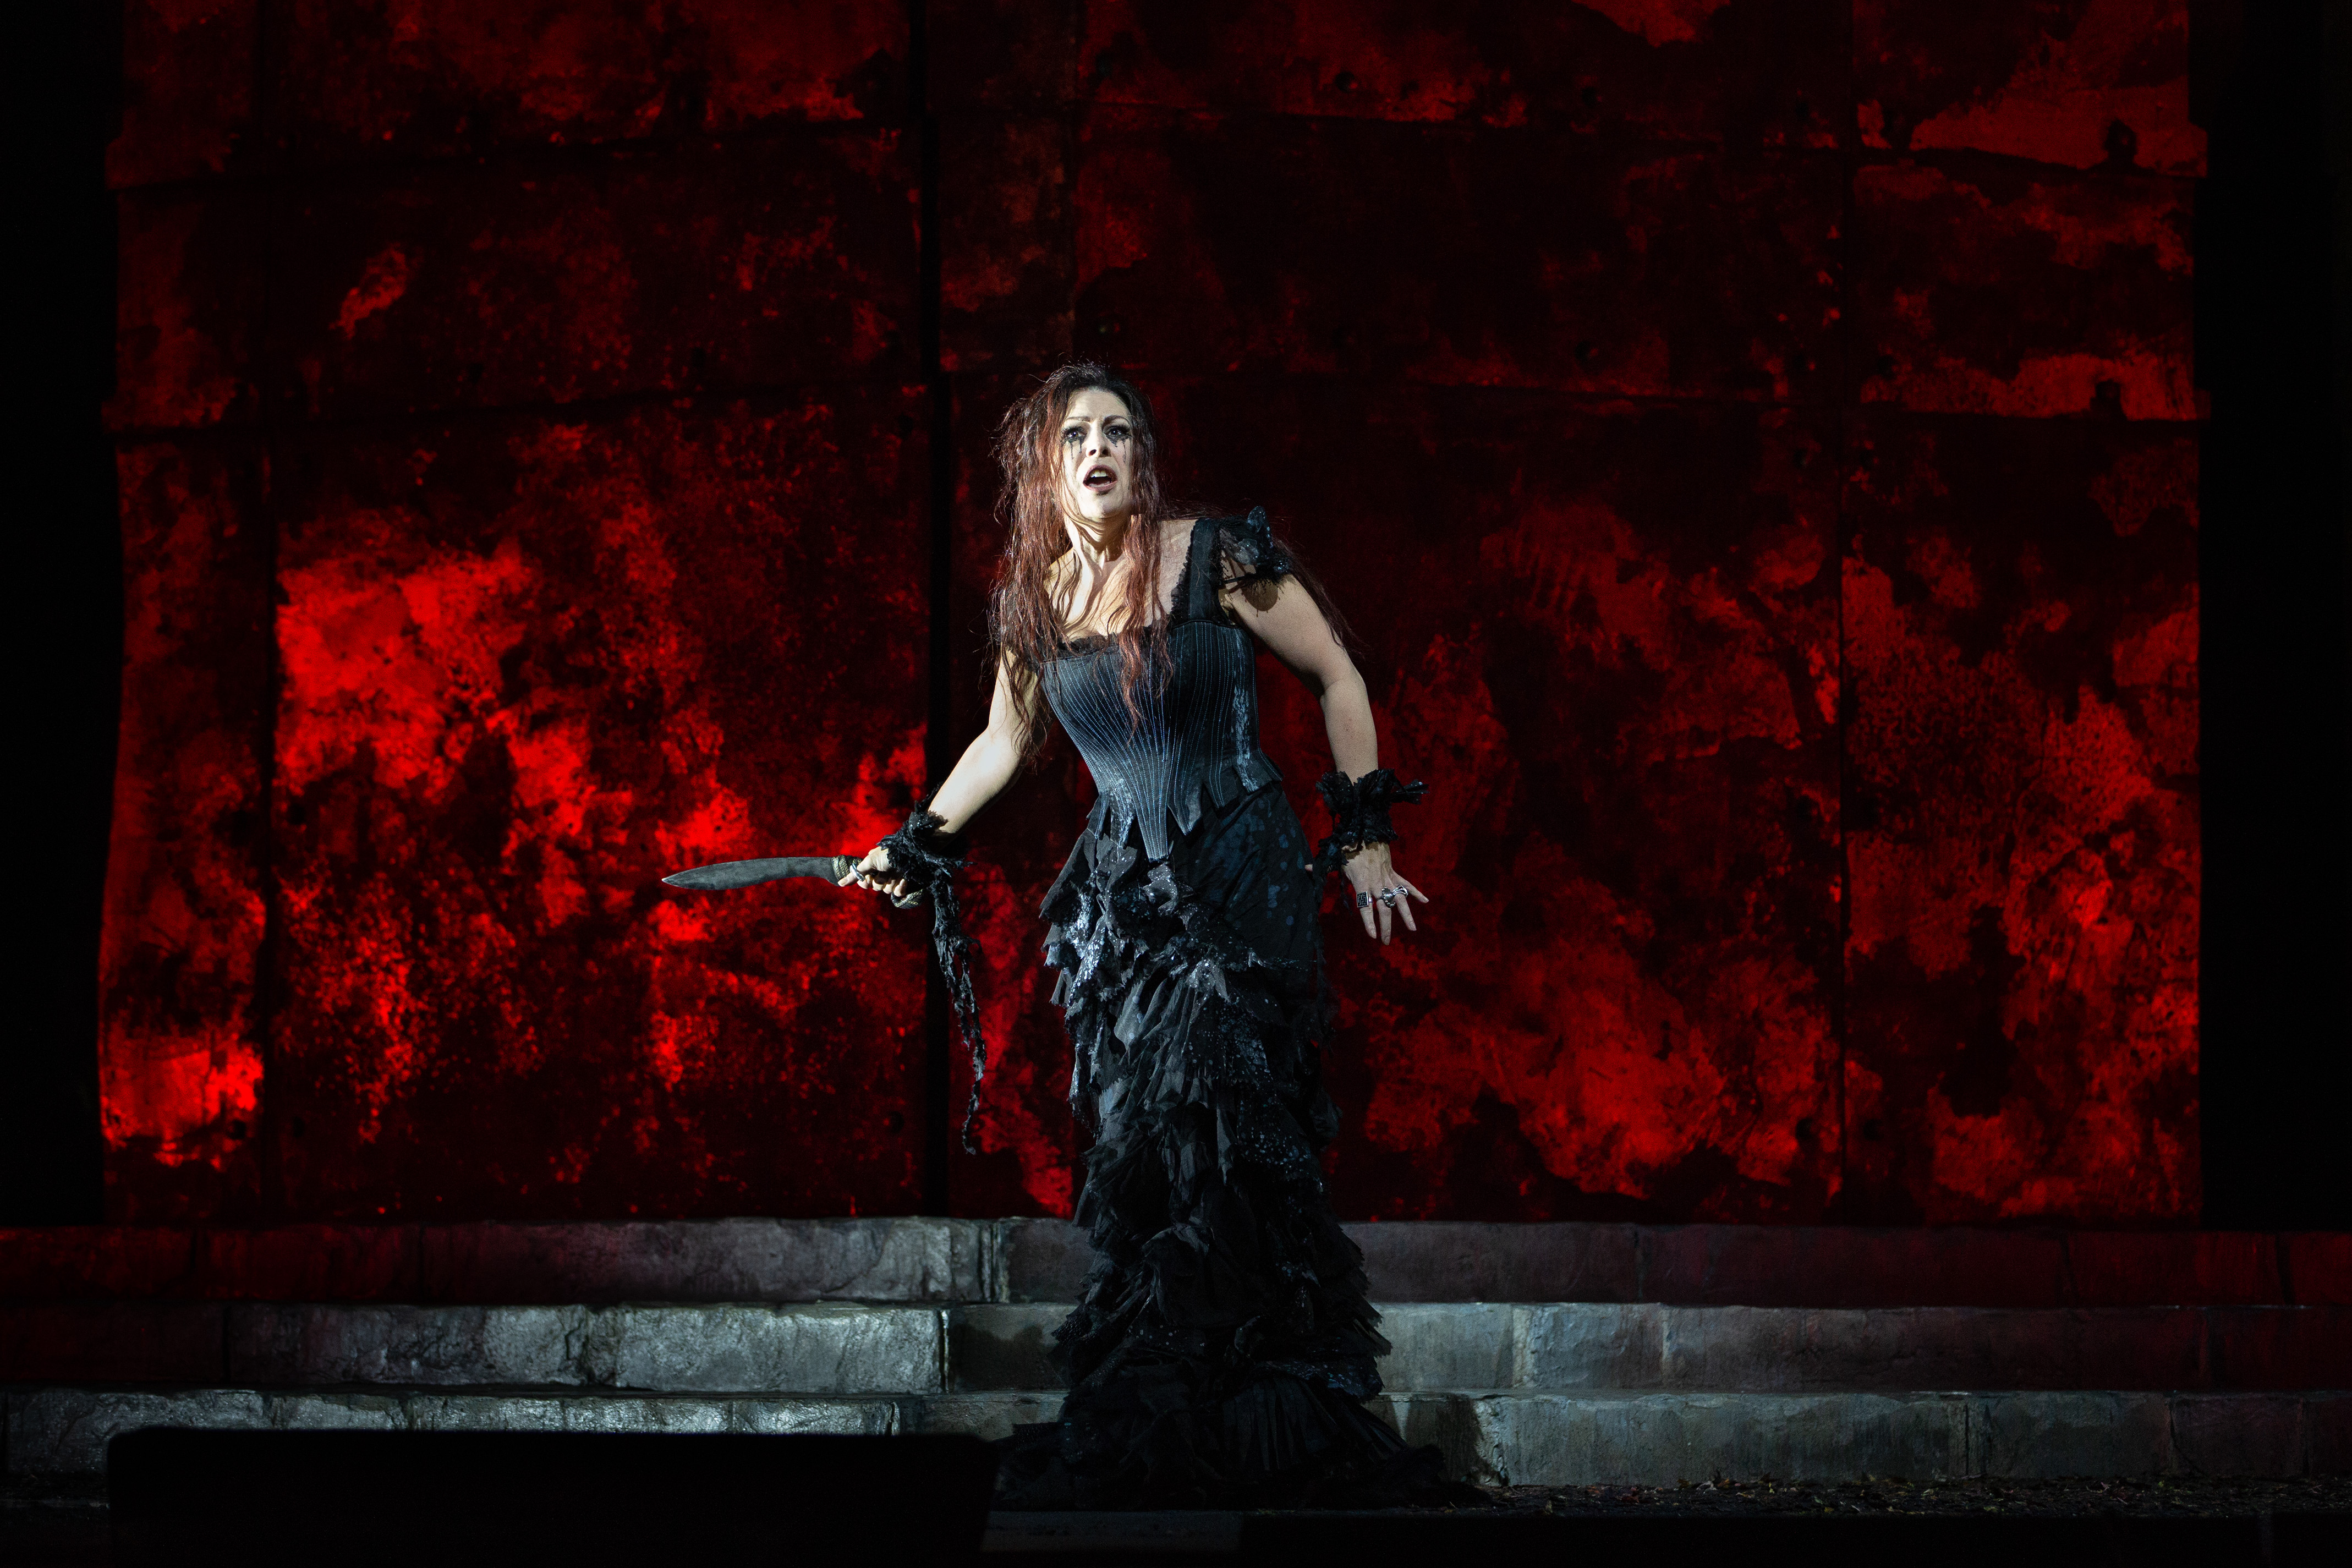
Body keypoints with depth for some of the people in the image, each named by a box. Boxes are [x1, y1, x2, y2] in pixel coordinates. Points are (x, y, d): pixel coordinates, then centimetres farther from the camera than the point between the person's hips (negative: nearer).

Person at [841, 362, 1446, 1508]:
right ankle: (1146, 1427, 3)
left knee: (1217, 1128, -14)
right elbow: (1005, 741, 24)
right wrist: (915, 844, 23)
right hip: (1120, 893, 4)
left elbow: (1337, 680, 2)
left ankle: (1274, 1426, -8)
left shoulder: (1217, 557, -6)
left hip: (1242, 881, -4)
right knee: (1135, 1145, -2)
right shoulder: (1032, 602, 7)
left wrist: (1364, 840, 0)